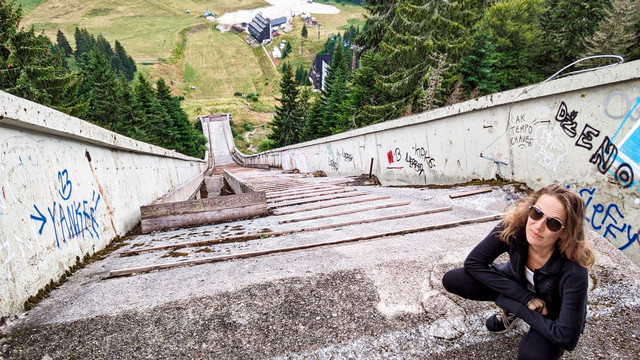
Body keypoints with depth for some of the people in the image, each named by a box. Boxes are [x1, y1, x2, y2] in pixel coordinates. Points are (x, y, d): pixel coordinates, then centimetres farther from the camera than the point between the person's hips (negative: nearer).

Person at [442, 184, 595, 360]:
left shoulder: (574, 272, -37)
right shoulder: (513, 228, -30)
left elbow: (566, 338, -31)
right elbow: (473, 262, -21)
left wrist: (515, 305, -25)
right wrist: (525, 297, -26)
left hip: (554, 315, -3)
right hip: (519, 286, 3)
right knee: (452, 280, -17)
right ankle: (511, 308, 7)